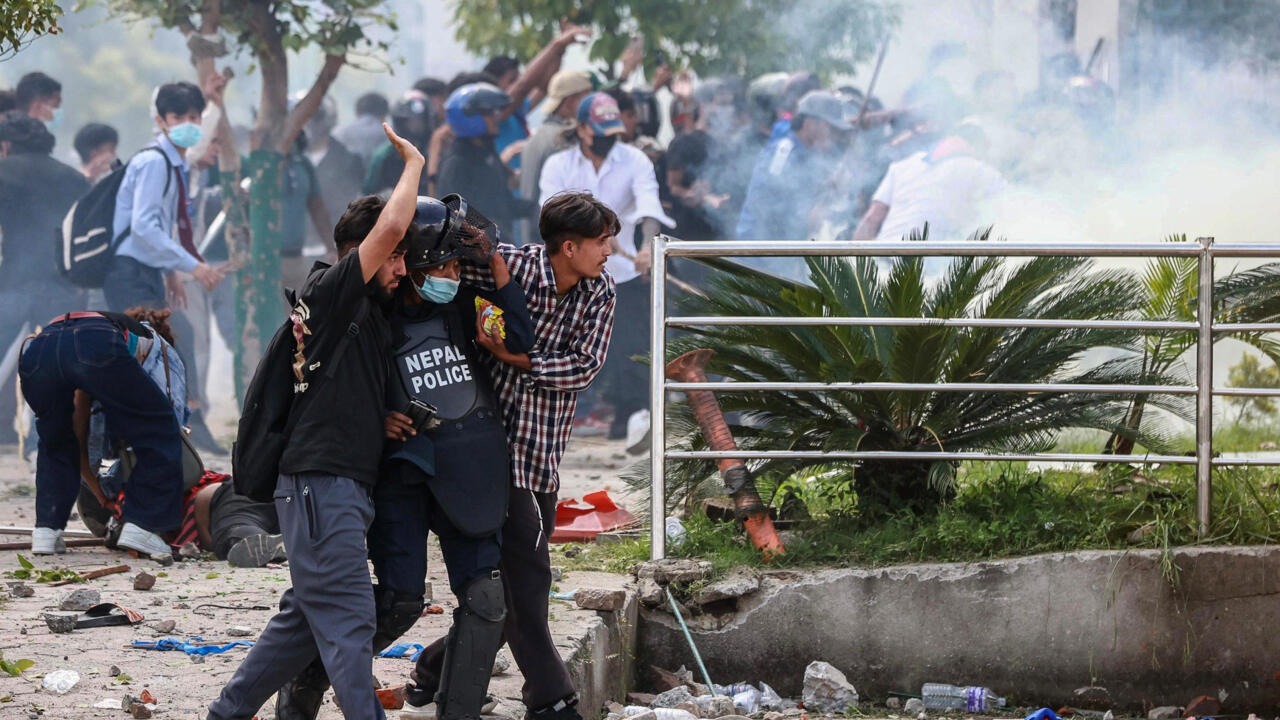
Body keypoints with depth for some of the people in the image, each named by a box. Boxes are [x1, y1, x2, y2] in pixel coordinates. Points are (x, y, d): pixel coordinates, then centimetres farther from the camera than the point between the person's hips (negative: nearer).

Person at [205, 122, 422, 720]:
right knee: (346, 617, -12)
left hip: (345, 487, 10)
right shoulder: (329, 290, -6)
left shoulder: (371, 316, 20)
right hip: (321, 483, -10)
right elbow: (390, 226, -17)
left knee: (306, 616, 13)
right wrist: (413, 163, -3)